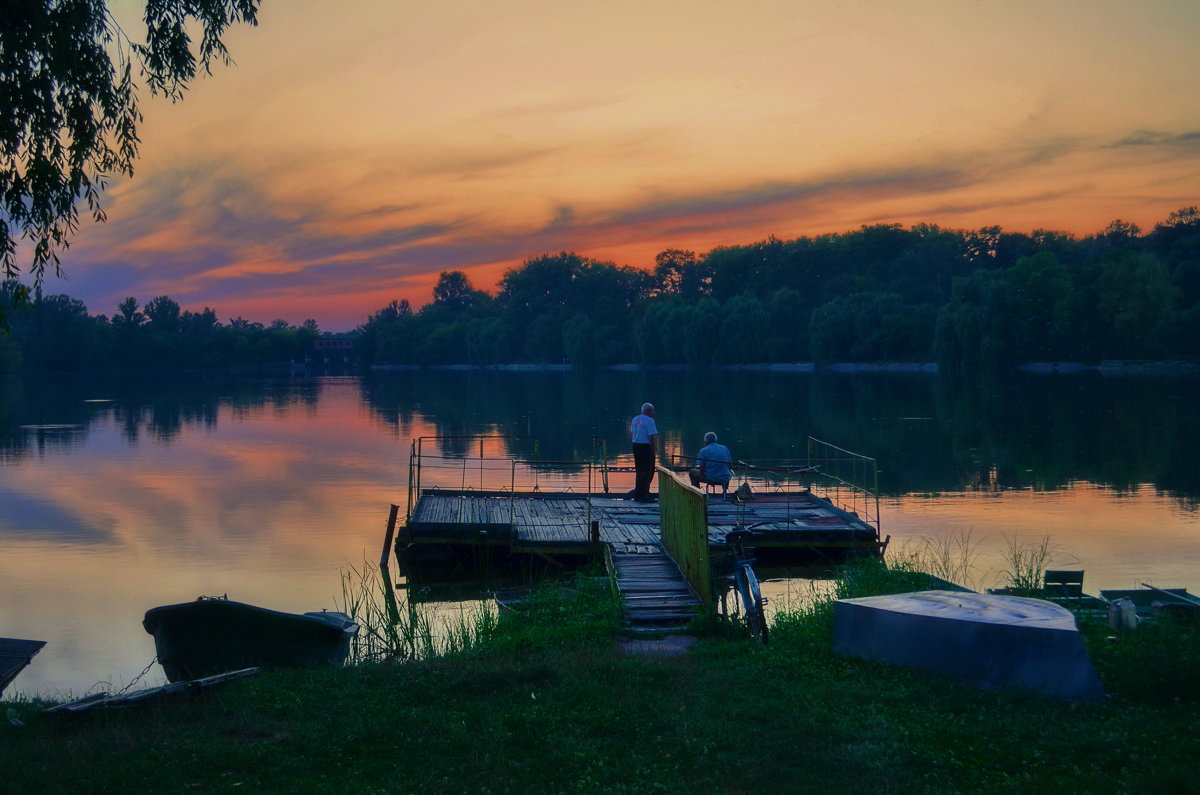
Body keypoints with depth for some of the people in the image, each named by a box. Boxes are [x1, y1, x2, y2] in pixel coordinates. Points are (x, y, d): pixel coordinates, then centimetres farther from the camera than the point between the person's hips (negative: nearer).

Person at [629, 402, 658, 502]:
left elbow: (631, 434, 16)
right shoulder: (649, 421, -13)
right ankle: (644, 495, -3)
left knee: (639, 471, 17)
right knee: (648, 472, -2)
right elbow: (652, 437, -18)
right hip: (646, 447, -8)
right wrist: (653, 451, -14)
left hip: (636, 446, 8)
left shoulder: (635, 419, 12)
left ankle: (637, 494, 22)